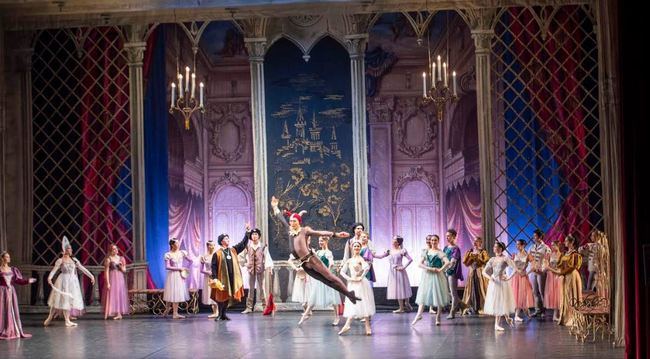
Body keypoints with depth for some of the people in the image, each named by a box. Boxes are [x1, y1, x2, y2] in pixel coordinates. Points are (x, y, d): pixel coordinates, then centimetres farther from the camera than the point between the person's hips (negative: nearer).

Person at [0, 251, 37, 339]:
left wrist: (28, 281, -5)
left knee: (13, 311, 6)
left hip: (11, 292, 5)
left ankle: (13, 331, 11)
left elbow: (19, 280, 7)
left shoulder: (13, 269, 11)